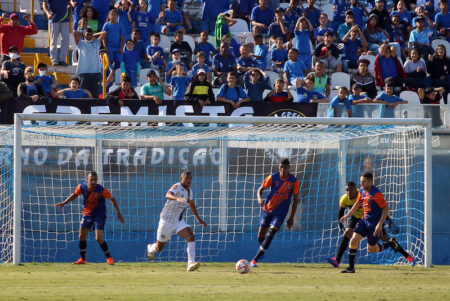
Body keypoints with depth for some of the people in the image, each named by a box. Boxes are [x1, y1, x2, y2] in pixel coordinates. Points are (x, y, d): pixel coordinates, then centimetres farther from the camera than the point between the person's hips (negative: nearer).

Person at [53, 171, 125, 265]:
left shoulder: (101, 190, -23)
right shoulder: (82, 187, -13)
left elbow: (112, 199, -9)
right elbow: (75, 195, 9)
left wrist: (118, 213, -10)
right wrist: (64, 203, 3)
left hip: (99, 215, -4)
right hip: (87, 214, 4)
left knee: (99, 238, -15)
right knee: (82, 236, 2)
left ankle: (109, 257, 3)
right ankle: (82, 259, 19)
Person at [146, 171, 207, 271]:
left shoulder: (189, 191, 3)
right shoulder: (177, 187, -20)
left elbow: (191, 204, 24)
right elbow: (168, 195, -43)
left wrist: (198, 219, 31)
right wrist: (177, 198, -64)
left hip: (179, 221, 5)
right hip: (167, 221, -5)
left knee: (190, 236, -22)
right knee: (159, 248, 10)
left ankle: (191, 263, -29)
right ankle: (151, 248, 48)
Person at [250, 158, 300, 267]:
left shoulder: (294, 181, -8)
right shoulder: (273, 177, -6)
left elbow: (296, 200, 1)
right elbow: (261, 189, 3)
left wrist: (291, 218, 1)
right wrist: (260, 199, -21)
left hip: (280, 212, -2)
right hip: (268, 209, 2)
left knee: (270, 235, -18)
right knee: (261, 236, 8)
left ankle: (255, 259, -14)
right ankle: (262, 249, 44)